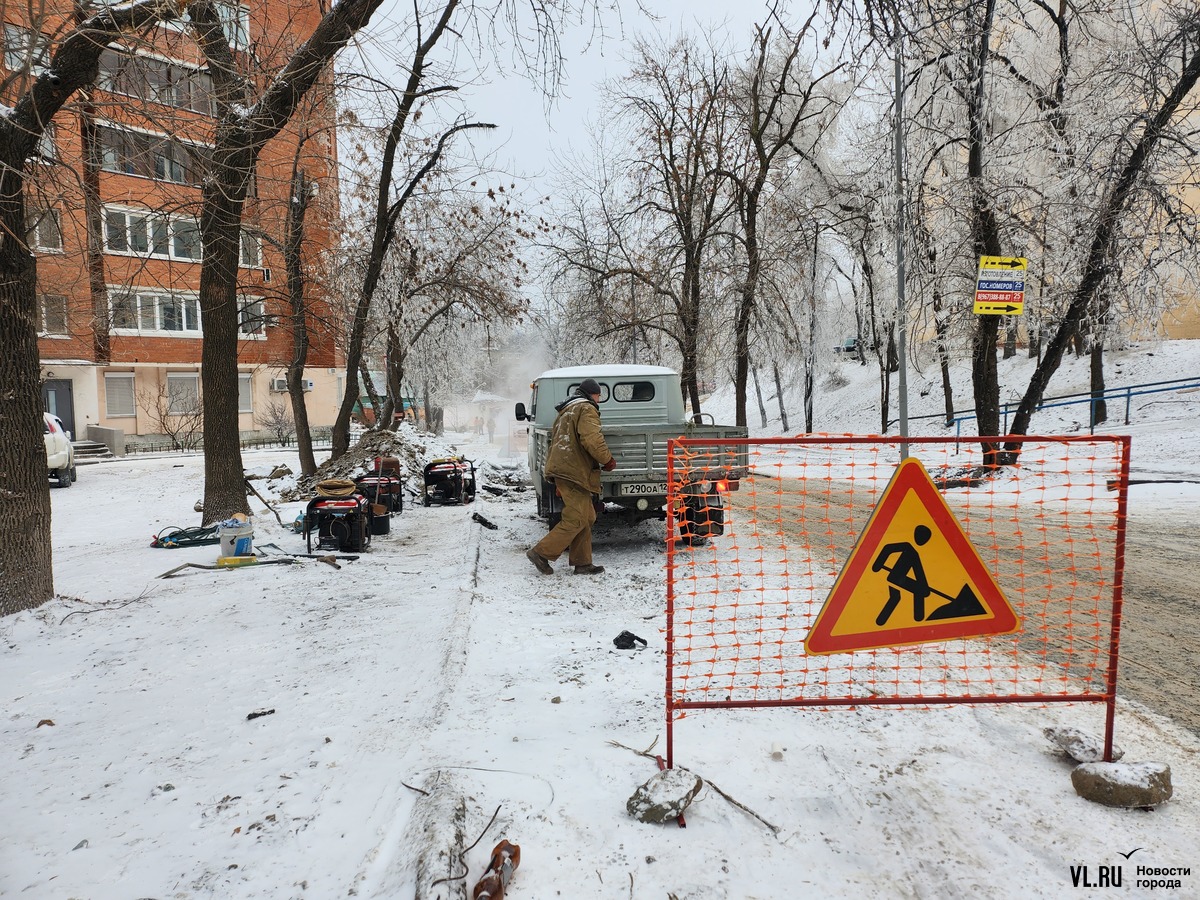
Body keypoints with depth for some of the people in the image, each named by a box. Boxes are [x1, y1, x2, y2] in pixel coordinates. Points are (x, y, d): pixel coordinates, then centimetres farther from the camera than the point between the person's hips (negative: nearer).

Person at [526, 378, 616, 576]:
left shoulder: (566, 411, 24)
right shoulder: (586, 409, -7)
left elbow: (556, 438, 29)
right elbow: (592, 440, -22)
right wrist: (608, 460, -9)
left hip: (562, 468, 10)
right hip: (574, 471, -10)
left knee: (586, 517, 12)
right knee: (576, 520, -8)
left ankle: (582, 563, 13)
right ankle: (541, 553, -6)